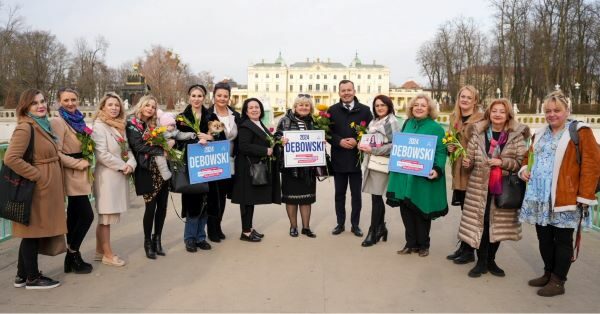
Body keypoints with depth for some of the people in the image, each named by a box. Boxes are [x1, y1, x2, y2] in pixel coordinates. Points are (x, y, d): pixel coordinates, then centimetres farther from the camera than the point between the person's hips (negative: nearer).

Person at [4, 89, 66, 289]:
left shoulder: (43, 125, 13)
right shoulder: (25, 128, -15)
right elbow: (11, 159, -24)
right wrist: (37, 176, -18)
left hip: (47, 188, 9)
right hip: (37, 189, -9)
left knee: (32, 233, 16)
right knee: (33, 231, 2)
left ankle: (22, 276, 27)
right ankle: (32, 278, 14)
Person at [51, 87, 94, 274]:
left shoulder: (78, 120, 13)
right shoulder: (58, 122, -12)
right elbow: (56, 152, -18)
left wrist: (87, 163, 11)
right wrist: (78, 163, -16)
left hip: (80, 174, 8)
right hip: (72, 175, -8)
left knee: (75, 215, 11)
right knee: (87, 215, -8)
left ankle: (72, 258, 19)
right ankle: (73, 253, 7)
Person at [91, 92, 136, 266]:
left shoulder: (120, 126, 14)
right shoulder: (99, 126, -11)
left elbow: (127, 149, 12)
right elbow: (101, 155, -18)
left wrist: (131, 164, -7)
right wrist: (123, 166, -12)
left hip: (120, 176, 8)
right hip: (107, 176, -8)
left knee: (105, 216, 14)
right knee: (106, 216, 0)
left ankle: (100, 251, 24)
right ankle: (108, 254, 10)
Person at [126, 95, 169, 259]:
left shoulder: (153, 125, 16)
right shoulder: (132, 124, -3)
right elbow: (139, 146, -14)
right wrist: (161, 151, -15)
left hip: (162, 169, 6)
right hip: (147, 171, -6)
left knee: (162, 206, 5)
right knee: (151, 206, -4)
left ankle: (157, 239, 20)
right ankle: (148, 242, 12)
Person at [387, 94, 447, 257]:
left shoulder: (436, 128, -5)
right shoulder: (407, 124, 11)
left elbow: (441, 152, -10)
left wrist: (437, 170, -24)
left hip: (424, 177, -5)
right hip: (405, 176, 5)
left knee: (421, 210, 5)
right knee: (406, 209, 8)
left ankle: (423, 245, 23)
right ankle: (411, 243, 23)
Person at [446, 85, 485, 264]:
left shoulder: (481, 120, -10)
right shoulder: (454, 118, 12)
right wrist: (450, 147, 3)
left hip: (474, 171, -6)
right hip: (458, 171, 6)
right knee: (464, 210, 14)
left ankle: (469, 251, 14)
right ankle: (463, 247, 25)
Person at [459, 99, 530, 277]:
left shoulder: (517, 135, -3)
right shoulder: (478, 132, 3)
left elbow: (522, 162, -7)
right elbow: (471, 158, 6)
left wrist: (502, 162, -20)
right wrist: (467, 162, -15)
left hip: (503, 188, 0)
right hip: (479, 187, 1)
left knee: (498, 225, 10)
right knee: (479, 224, 3)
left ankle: (491, 261, 28)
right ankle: (481, 262, 17)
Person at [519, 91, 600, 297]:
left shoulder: (579, 132, -4)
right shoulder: (540, 134, 16)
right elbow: (529, 157, 28)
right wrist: (524, 169, 5)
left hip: (564, 199, -6)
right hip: (539, 198, 6)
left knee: (562, 240, 4)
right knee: (544, 238, 14)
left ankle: (558, 282, 13)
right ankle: (549, 274, 29)